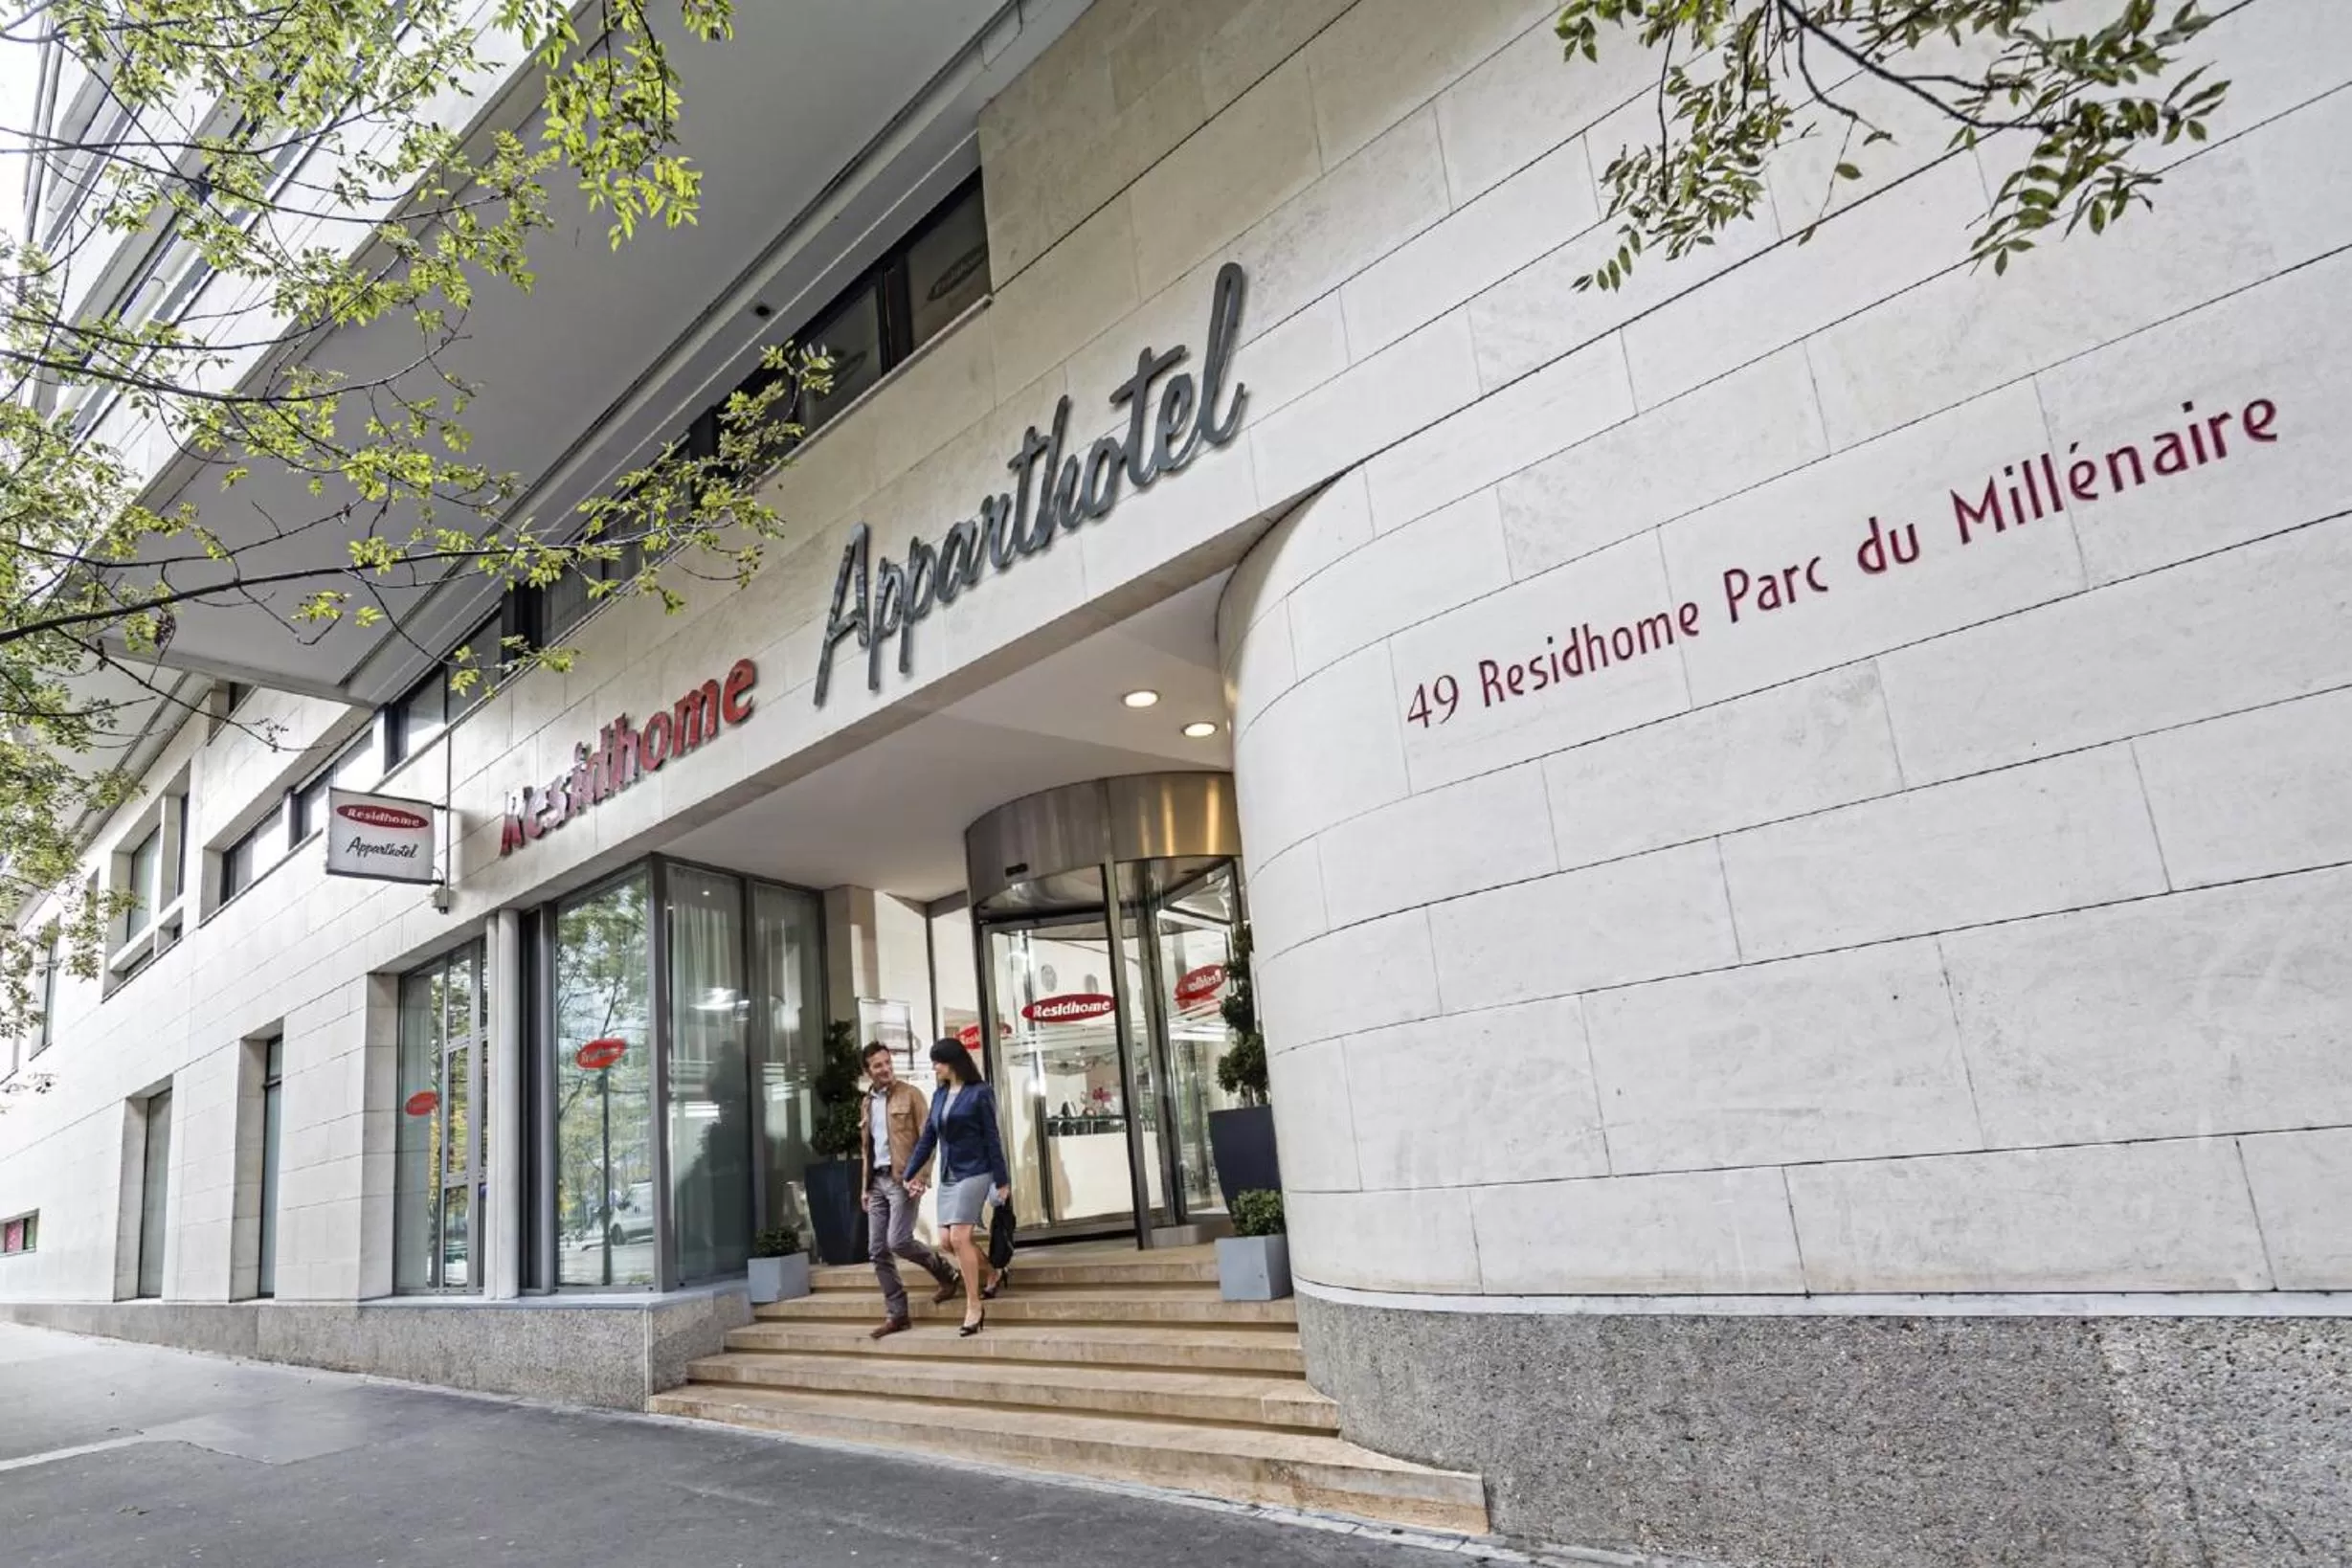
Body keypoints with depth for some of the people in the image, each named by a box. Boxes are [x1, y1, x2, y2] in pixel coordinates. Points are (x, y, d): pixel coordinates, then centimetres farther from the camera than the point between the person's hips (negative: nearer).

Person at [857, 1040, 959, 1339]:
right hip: (877, 1181, 7)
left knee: (898, 1241, -16)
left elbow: (927, 1139, -8)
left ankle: (946, 1273, 9)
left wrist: (919, 1177, -17)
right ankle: (896, 1314, 12)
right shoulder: (868, 1101, 14)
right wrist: (865, 1186, 16)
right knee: (877, 1250, 3)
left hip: (903, 1179, -7)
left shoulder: (910, 1094, -4)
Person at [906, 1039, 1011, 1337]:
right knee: (948, 1240, 5)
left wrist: (1002, 1180, -8)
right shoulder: (939, 1094, 8)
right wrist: (912, 1173, 10)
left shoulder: (980, 1092, -9)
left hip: (973, 1172, -7)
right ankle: (992, 1275, 29)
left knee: (959, 1237, -12)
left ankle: (974, 1306, -1)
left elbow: (992, 1138, -8)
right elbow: (928, 1137, 12)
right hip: (947, 1175, 7)